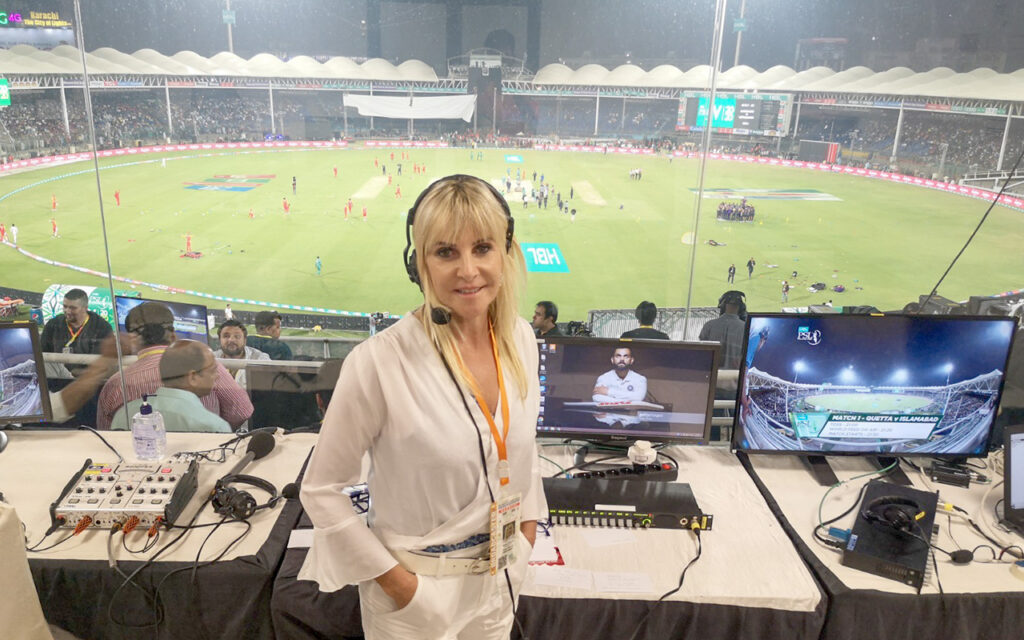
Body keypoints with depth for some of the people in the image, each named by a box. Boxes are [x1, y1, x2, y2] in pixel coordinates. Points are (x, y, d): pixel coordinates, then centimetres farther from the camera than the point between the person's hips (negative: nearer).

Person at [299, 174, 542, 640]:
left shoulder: (521, 339, -8)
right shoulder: (380, 362, -25)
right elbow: (321, 490, -15)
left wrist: (525, 535, 6)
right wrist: (395, 581, -13)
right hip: (418, 590, -5)